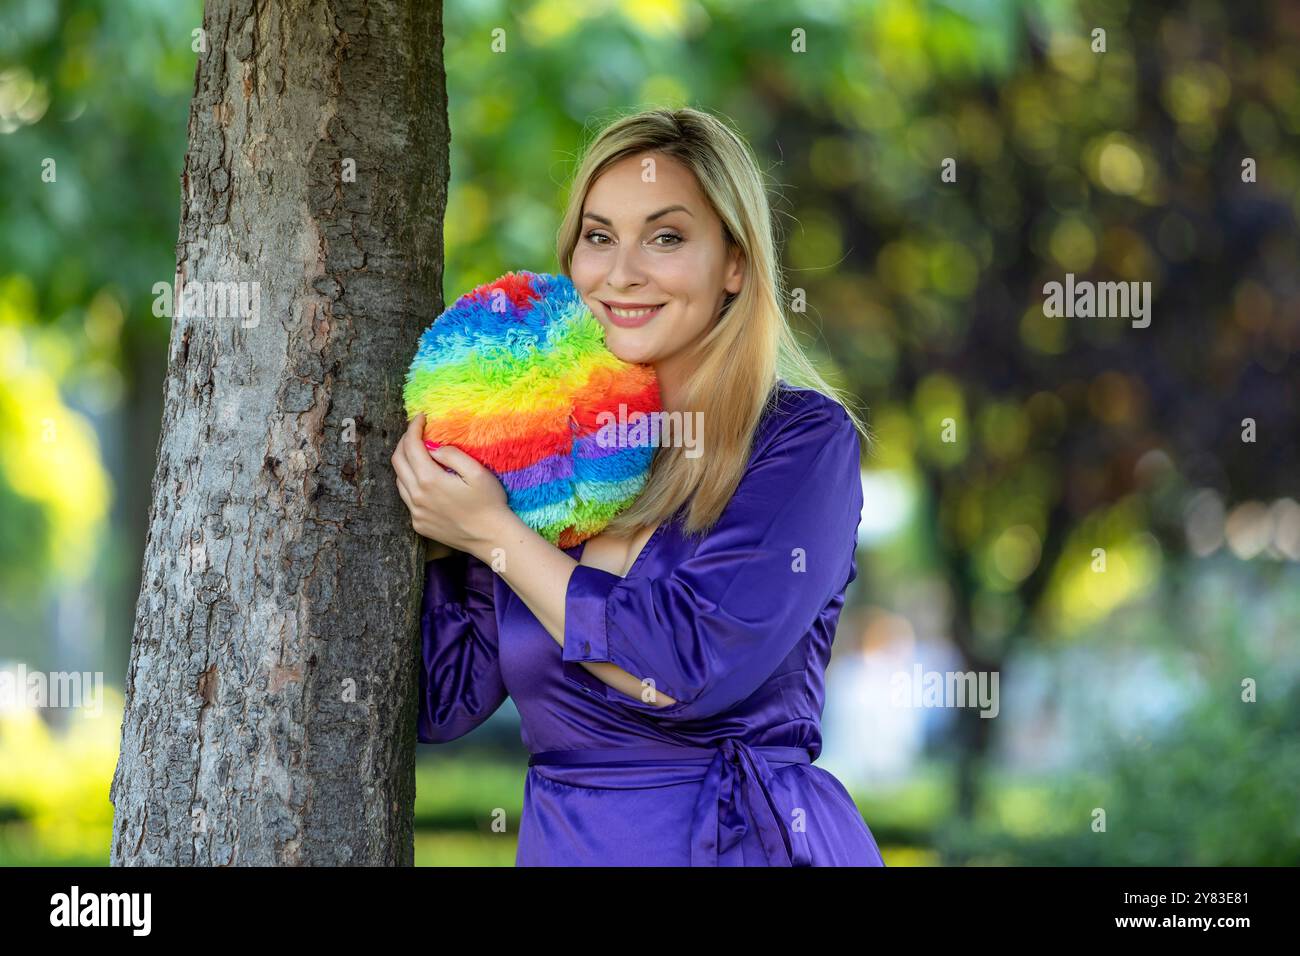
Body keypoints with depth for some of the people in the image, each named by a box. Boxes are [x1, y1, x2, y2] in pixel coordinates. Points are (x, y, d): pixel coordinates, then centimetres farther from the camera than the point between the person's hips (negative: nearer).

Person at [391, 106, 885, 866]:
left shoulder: (804, 439, -10)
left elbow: (687, 668, -22)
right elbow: (443, 699, 3)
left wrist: (493, 533, -14)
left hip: (742, 840, -4)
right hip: (558, 843, 5)